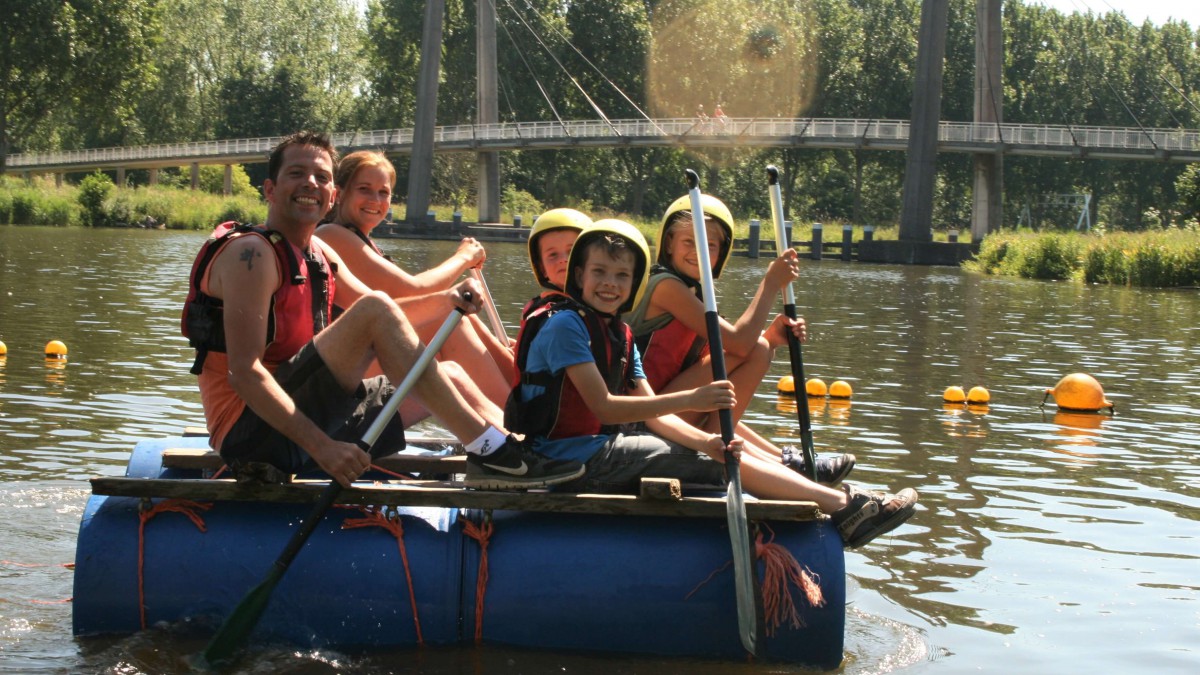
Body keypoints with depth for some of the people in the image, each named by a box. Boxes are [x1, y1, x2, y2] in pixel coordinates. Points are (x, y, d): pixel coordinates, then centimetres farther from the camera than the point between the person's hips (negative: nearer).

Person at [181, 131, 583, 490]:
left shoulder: (319, 254, 15)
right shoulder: (251, 253, -14)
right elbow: (243, 372, -23)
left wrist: (446, 302, -6)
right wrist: (320, 446, -31)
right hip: (252, 431, -10)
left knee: (449, 376, 13)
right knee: (374, 311, -22)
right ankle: (488, 451, -23)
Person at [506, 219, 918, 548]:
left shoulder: (619, 335, 14)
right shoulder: (564, 324, -14)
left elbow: (651, 413, 5)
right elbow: (603, 407, -22)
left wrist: (706, 441, -13)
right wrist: (689, 401, -25)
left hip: (600, 451, 8)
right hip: (574, 459, -8)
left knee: (720, 453, -1)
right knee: (723, 463, -10)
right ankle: (844, 507, -10)